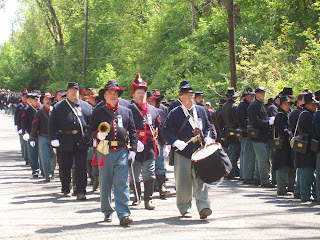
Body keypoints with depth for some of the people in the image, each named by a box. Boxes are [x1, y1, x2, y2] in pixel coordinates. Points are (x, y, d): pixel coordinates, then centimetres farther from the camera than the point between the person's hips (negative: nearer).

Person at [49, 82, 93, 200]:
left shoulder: (86, 106, 10)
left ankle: (80, 191, -3)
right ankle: (66, 189, 27)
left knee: (81, 167, -5)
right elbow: (52, 124, 3)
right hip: (65, 142, 0)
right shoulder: (59, 107, 6)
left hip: (81, 142, 0)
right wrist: (54, 139, -7)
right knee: (65, 167, 10)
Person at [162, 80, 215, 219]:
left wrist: (208, 138, 2)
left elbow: (208, 127, 22)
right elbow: (165, 130, -1)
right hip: (182, 152, -2)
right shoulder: (175, 113, 2)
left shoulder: (201, 111, 13)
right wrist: (176, 142, -14)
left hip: (199, 151, 2)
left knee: (200, 179, -7)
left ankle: (203, 207, -11)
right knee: (183, 182, 2)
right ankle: (185, 209, 14)